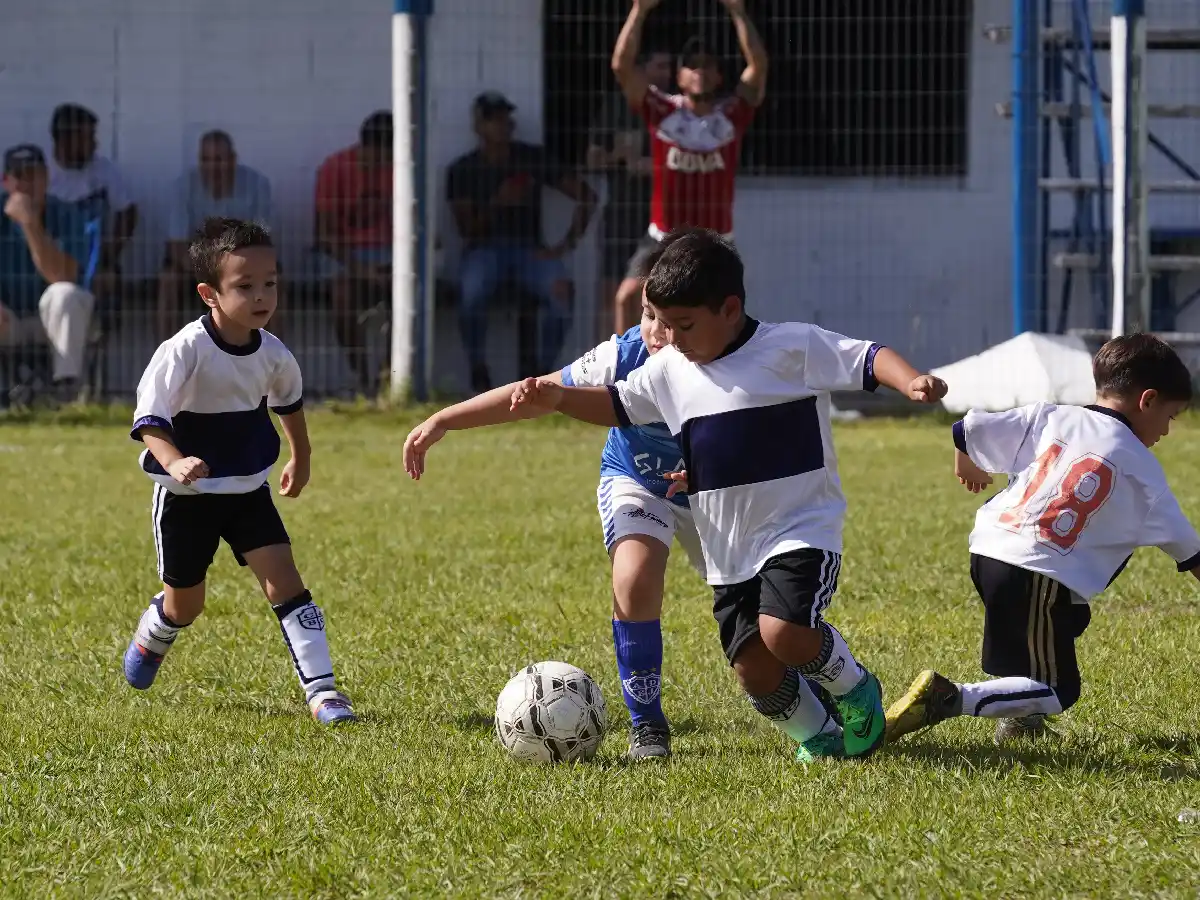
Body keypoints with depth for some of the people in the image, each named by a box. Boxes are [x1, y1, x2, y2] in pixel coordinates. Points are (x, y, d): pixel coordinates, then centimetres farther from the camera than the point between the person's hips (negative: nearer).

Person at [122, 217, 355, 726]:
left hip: (248, 491, 4)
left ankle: (321, 690, -13)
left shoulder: (272, 354, -7)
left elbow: (288, 402, 16)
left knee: (283, 578, -12)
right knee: (184, 606, 12)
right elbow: (149, 421, -29)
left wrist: (300, 460, 29)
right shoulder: (184, 352, -25)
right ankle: (150, 640, 48)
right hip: (187, 496, -3)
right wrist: (174, 462, -48)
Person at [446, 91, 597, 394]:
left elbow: (585, 195, 6)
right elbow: (466, 228, -4)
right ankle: (478, 375, -20)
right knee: (472, 292, -36)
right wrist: (497, 204, -20)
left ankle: (543, 373, -20)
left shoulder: (532, 159, 7)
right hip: (484, 250, -1)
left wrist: (568, 242, -5)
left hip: (529, 247, 1)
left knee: (561, 287, -31)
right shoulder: (463, 170, 3)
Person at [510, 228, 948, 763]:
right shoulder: (668, 369, 9)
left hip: (801, 530, -6)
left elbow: (867, 360, -13)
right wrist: (559, 398, 6)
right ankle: (817, 737, 21)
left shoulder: (791, 348, -9)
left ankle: (852, 687, 3)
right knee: (754, 671, -3)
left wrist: (912, 382, -33)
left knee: (783, 633, -26)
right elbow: (617, 405, 24)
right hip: (727, 554, 6)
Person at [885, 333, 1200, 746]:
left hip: (987, 553, 7)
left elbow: (966, 432, 12)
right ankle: (950, 699, -18)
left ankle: (1022, 718, 25)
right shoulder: (1138, 464, 2)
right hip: (1040, 579, -7)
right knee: (1058, 693, 0)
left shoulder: (1049, 418, 12)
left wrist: (968, 468, 34)